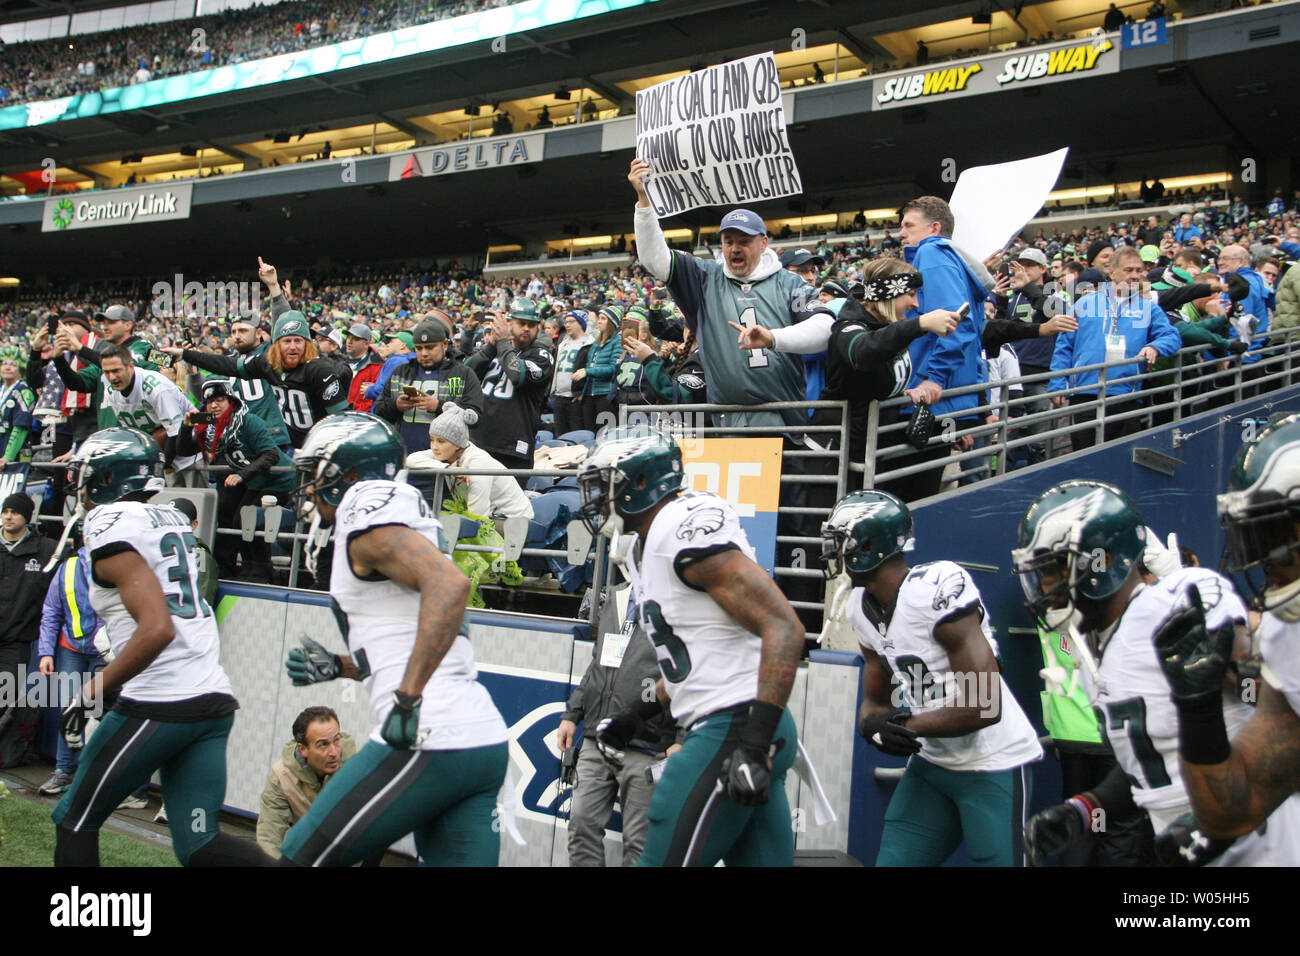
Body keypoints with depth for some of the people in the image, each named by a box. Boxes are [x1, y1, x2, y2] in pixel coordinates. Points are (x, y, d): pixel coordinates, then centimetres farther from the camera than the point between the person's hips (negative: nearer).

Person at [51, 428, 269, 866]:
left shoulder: (112, 529, -10)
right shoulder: (174, 520, 15)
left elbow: (157, 629, -22)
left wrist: (91, 694, -14)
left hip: (158, 706, -8)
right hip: (215, 699, 8)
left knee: (75, 823, 12)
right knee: (199, 845, 6)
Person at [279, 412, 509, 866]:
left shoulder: (367, 515, -6)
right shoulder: (404, 518, 23)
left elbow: (450, 584, -25)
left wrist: (408, 697, -27)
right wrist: (336, 668, 22)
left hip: (430, 741, -9)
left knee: (303, 855, 6)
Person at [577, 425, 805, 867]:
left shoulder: (686, 528, -16)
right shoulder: (642, 550, 16)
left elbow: (783, 628, -22)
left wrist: (754, 742, -26)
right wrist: (638, 714, 18)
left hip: (734, 727, -10)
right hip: (718, 728, 10)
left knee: (667, 855, -6)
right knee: (760, 858, 13)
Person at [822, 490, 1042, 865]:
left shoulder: (937, 590, -25)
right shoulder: (861, 609, 2)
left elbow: (985, 707, -26)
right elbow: (875, 699, 10)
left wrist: (906, 726, -17)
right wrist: (871, 723, -14)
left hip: (992, 766, -8)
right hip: (931, 762, 8)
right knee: (893, 859, 9)